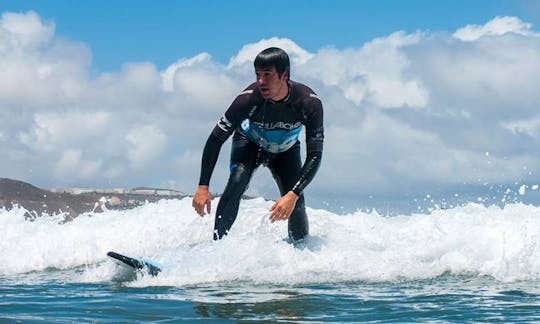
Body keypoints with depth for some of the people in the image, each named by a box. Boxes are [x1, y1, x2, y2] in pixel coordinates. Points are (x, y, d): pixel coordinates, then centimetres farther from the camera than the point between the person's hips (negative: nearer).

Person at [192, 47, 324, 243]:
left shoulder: (309, 103, -35)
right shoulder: (248, 99, -36)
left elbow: (314, 156, -31)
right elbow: (216, 140, -26)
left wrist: (293, 195, -43)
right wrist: (203, 187, -30)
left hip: (286, 150, 1)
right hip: (250, 144, -1)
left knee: (296, 205, -12)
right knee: (236, 184, -29)